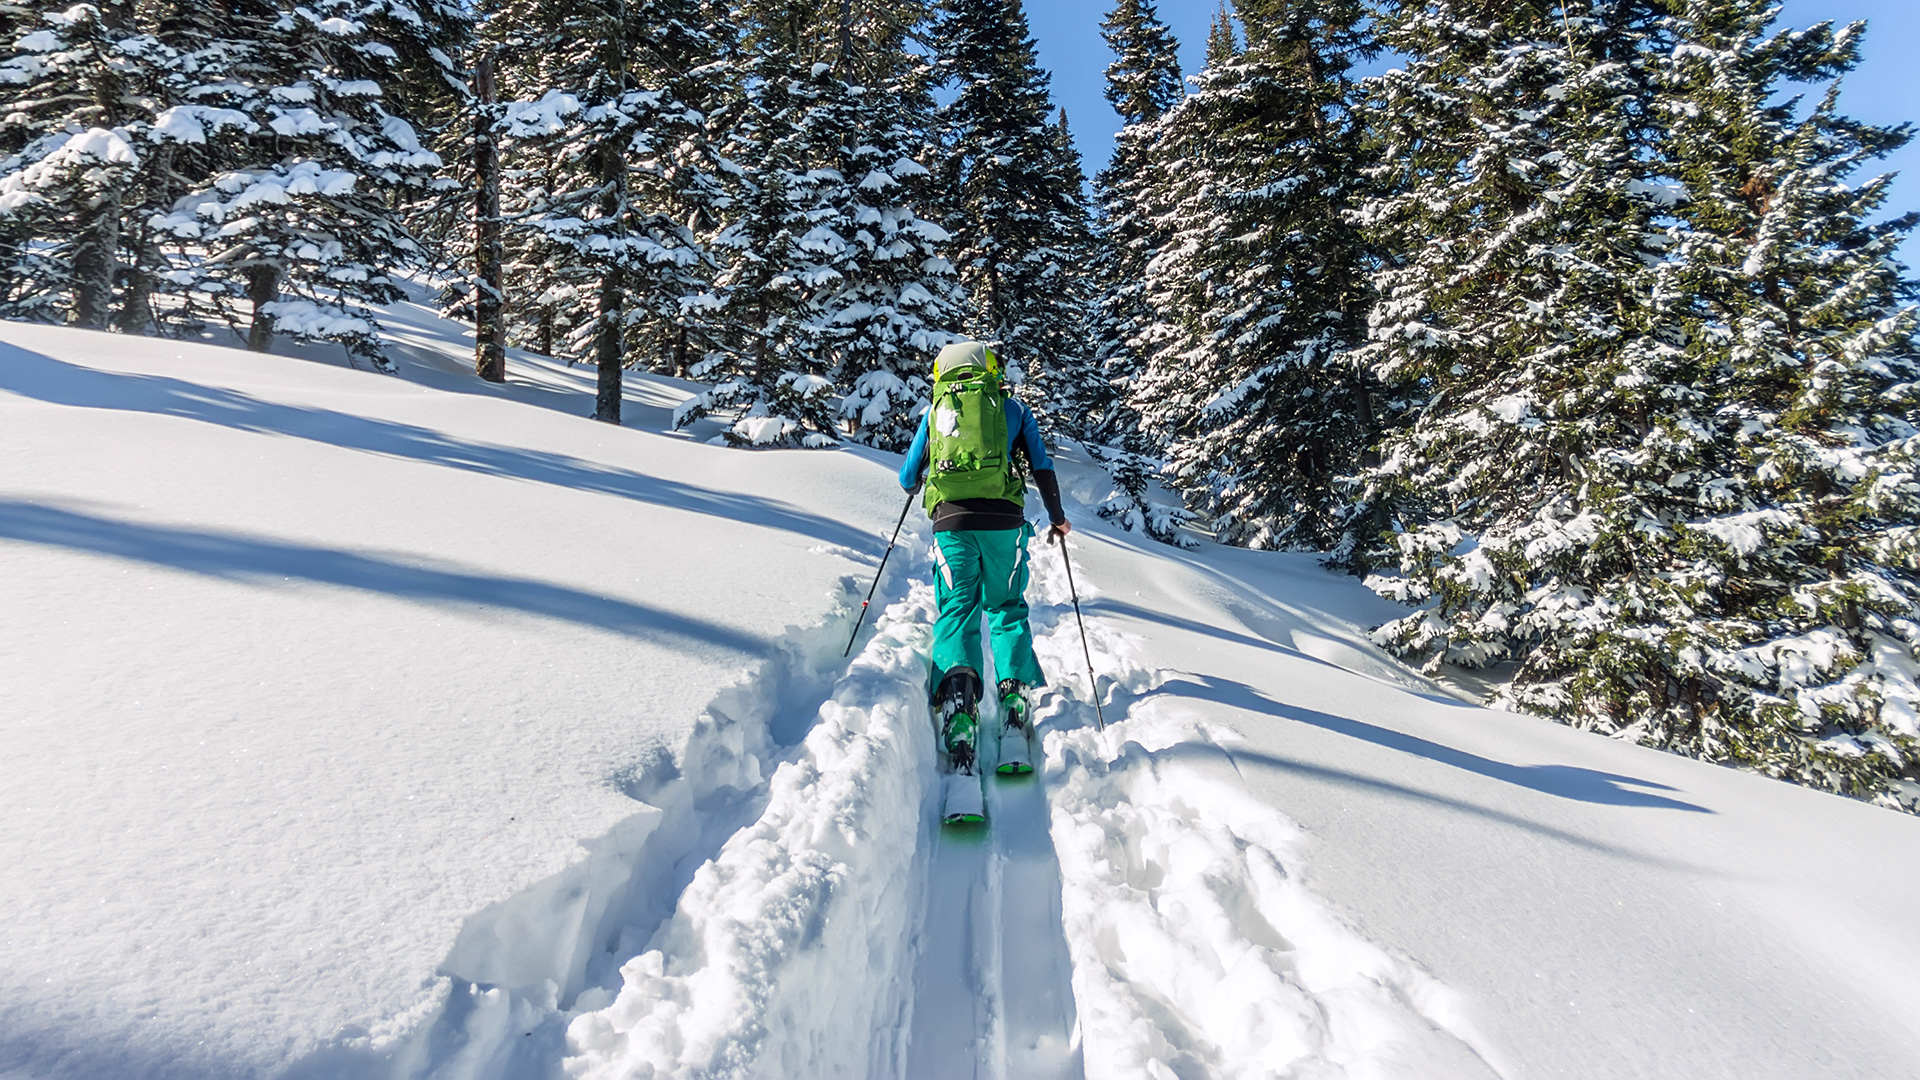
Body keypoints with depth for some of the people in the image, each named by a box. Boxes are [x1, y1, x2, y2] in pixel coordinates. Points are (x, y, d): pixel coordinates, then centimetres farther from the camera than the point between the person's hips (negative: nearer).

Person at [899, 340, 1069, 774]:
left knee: (957, 610, 0)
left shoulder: (934, 410, 18)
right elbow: (1042, 468, 14)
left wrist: (918, 482, 44)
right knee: (1006, 607, 15)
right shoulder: (1011, 408, 17)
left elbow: (908, 479, 20)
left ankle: (957, 685, -24)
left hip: (951, 519, 0)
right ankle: (1015, 689, 0)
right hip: (1003, 518, 0)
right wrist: (1057, 518, 26)